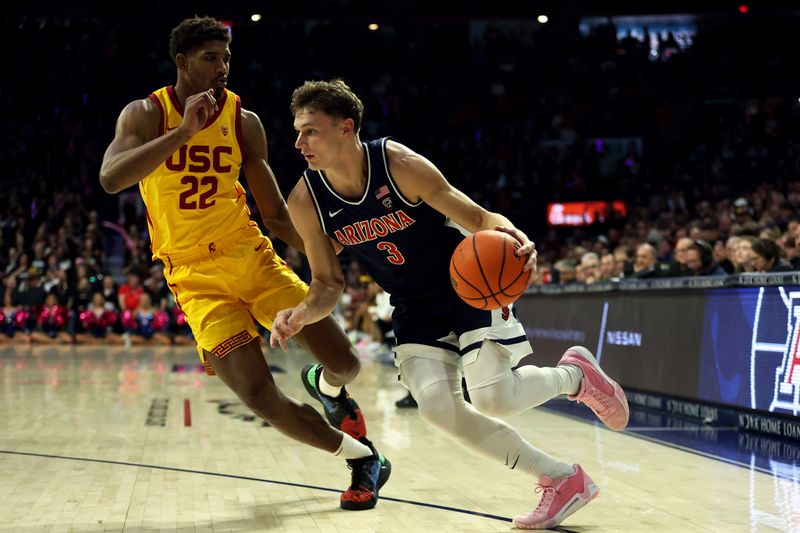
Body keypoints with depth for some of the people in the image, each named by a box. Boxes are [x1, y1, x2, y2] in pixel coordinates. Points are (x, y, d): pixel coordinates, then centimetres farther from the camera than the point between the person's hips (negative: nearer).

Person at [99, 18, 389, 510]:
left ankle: (326, 385, 35)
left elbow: (275, 213, 8)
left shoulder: (244, 122, 2)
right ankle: (363, 458, 8)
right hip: (196, 276, -2)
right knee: (263, 398, -15)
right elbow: (111, 178, -25)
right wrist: (185, 129, -29)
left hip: (252, 256, 3)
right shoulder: (146, 115, -5)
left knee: (345, 363, -5)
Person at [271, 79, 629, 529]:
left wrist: (511, 235, -43)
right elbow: (329, 284, -2)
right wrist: (302, 314, -24)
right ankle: (562, 480, 3)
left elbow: (478, 217, -19)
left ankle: (575, 374, 18)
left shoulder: (400, 164, -25)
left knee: (494, 398, -18)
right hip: (415, 306, 5)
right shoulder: (306, 202, -13)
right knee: (437, 407, -14)